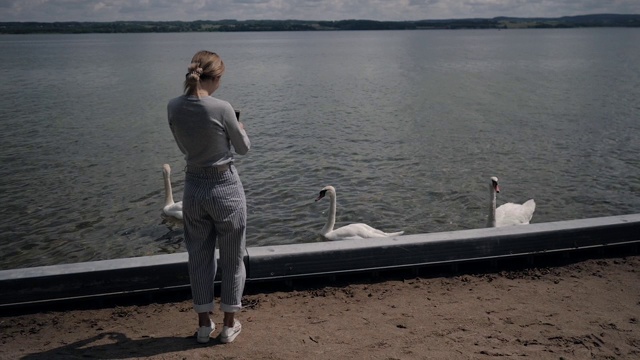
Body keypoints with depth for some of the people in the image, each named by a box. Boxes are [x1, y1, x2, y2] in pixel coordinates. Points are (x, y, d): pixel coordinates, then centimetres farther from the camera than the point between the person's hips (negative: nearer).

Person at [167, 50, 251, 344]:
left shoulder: (174, 107, -6)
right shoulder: (221, 108, -20)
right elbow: (243, 148, -3)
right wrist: (239, 128, 18)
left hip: (194, 188, 4)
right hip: (226, 187, -4)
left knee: (199, 257, 17)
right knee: (232, 259, 13)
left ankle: (204, 325, 26)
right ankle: (229, 325, 23)